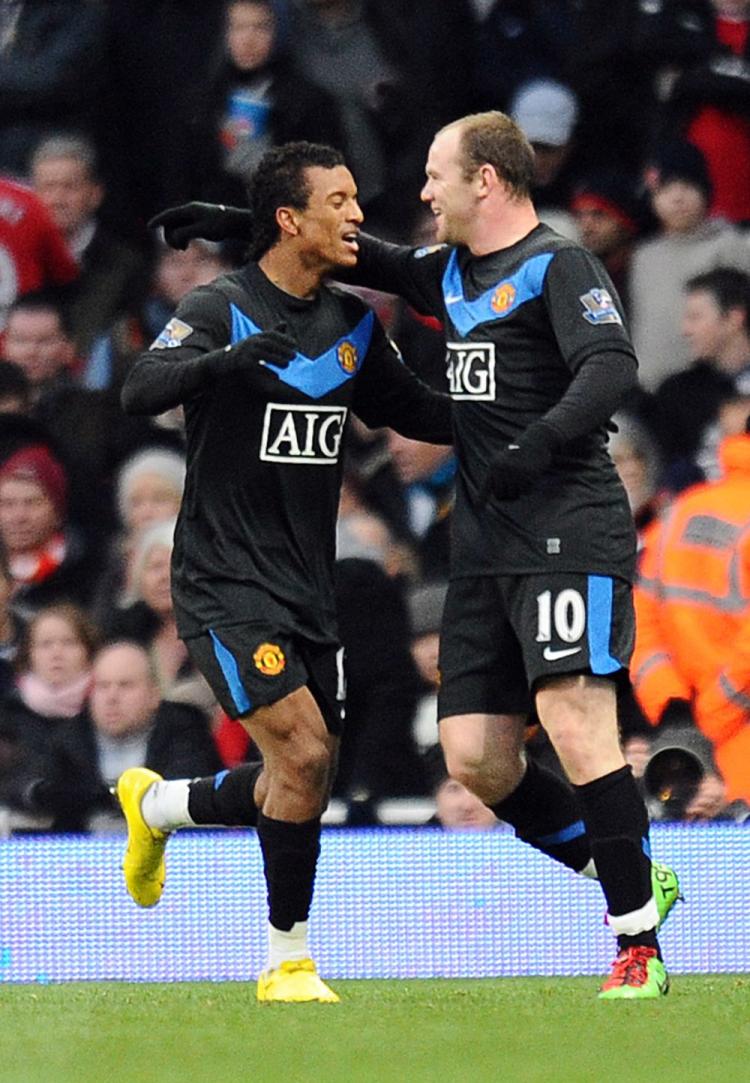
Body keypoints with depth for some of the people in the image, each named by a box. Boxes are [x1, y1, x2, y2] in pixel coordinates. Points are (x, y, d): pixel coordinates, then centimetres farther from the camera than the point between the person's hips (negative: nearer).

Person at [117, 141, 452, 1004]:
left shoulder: (353, 326, 9)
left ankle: (157, 806, 38)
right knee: (304, 751, -19)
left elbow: (417, 413, 22)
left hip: (308, 591, 7)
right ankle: (288, 961, -5)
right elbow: (140, 391, -26)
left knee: (302, 786, 9)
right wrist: (227, 359, -43)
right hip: (225, 585, -7)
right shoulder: (220, 309, -11)